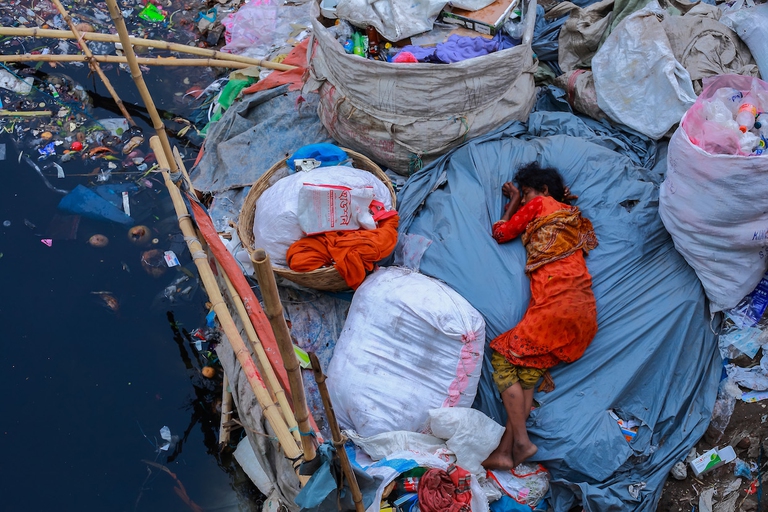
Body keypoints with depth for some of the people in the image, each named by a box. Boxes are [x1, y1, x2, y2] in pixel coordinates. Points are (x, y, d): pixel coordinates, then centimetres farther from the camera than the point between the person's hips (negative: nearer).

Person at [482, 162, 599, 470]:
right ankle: (506, 449, -11)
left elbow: (501, 233, 16)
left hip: (557, 303, -8)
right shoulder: (573, 216, 31)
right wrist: (516, 201, 39)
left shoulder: (540, 204, 10)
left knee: (504, 355, -5)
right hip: (584, 313, 8)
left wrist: (514, 201, 29)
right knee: (526, 371, 1)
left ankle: (520, 441, -14)